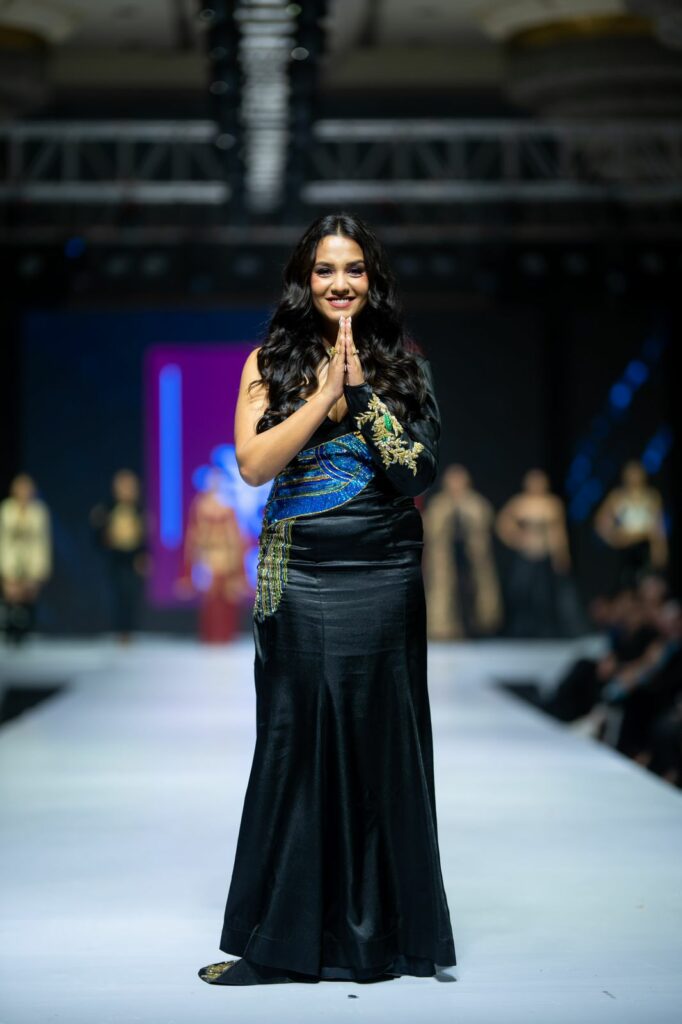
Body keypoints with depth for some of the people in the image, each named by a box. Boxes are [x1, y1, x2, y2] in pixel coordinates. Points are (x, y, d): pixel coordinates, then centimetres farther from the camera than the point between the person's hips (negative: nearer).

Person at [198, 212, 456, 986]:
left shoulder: (403, 364, 6)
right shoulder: (272, 362, 6)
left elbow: (420, 471, -5)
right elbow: (253, 463, -7)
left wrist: (361, 390, -11)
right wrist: (327, 392, -11)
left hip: (383, 576, 0)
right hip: (299, 576, 0)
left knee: (379, 745, 3)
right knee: (293, 745, 2)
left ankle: (377, 932, 15)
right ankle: (278, 942, 10)